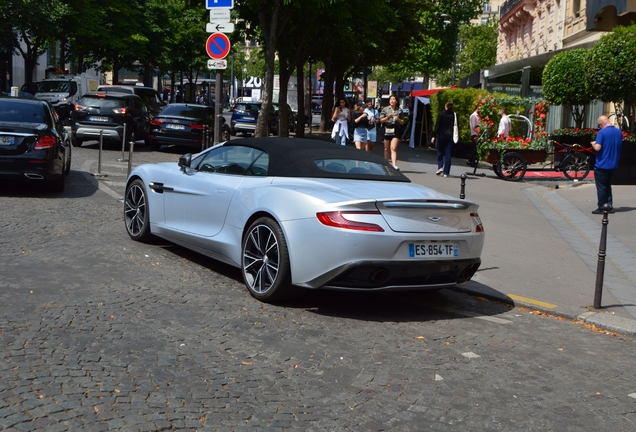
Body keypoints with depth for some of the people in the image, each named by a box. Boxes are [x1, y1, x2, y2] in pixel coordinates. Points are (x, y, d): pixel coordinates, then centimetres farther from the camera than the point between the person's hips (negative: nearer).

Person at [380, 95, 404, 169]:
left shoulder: (399, 110, 8)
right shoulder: (385, 109, 7)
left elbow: (402, 122, 13)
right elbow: (381, 120, 4)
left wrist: (398, 119, -9)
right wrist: (387, 117, -13)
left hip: (395, 130, -1)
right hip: (387, 130, 1)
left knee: (393, 148, -13)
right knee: (387, 148, 8)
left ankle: (394, 165, -19)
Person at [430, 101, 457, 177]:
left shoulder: (441, 114, -6)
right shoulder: (454, 115, 0)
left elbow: (437, 126, -7)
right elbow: (455, 126, 3)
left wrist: (434, 136, -5)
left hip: (442, 135, -2)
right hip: (450, 136, 2)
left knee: (440, 152, 14)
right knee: (448, 154, 4)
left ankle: (440, 167, -5)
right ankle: (446, 172, 3)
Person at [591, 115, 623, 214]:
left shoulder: (602, 132, -18)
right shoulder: (619, 132, 4)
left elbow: (597, 148, -24)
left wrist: (593, 144, -4)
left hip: (602, 165, -7)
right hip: (613, 165, 7)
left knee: (601, 187, 2)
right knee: (608, 185, 22)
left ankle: (601, 208, 6)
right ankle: (609, 204, 21)